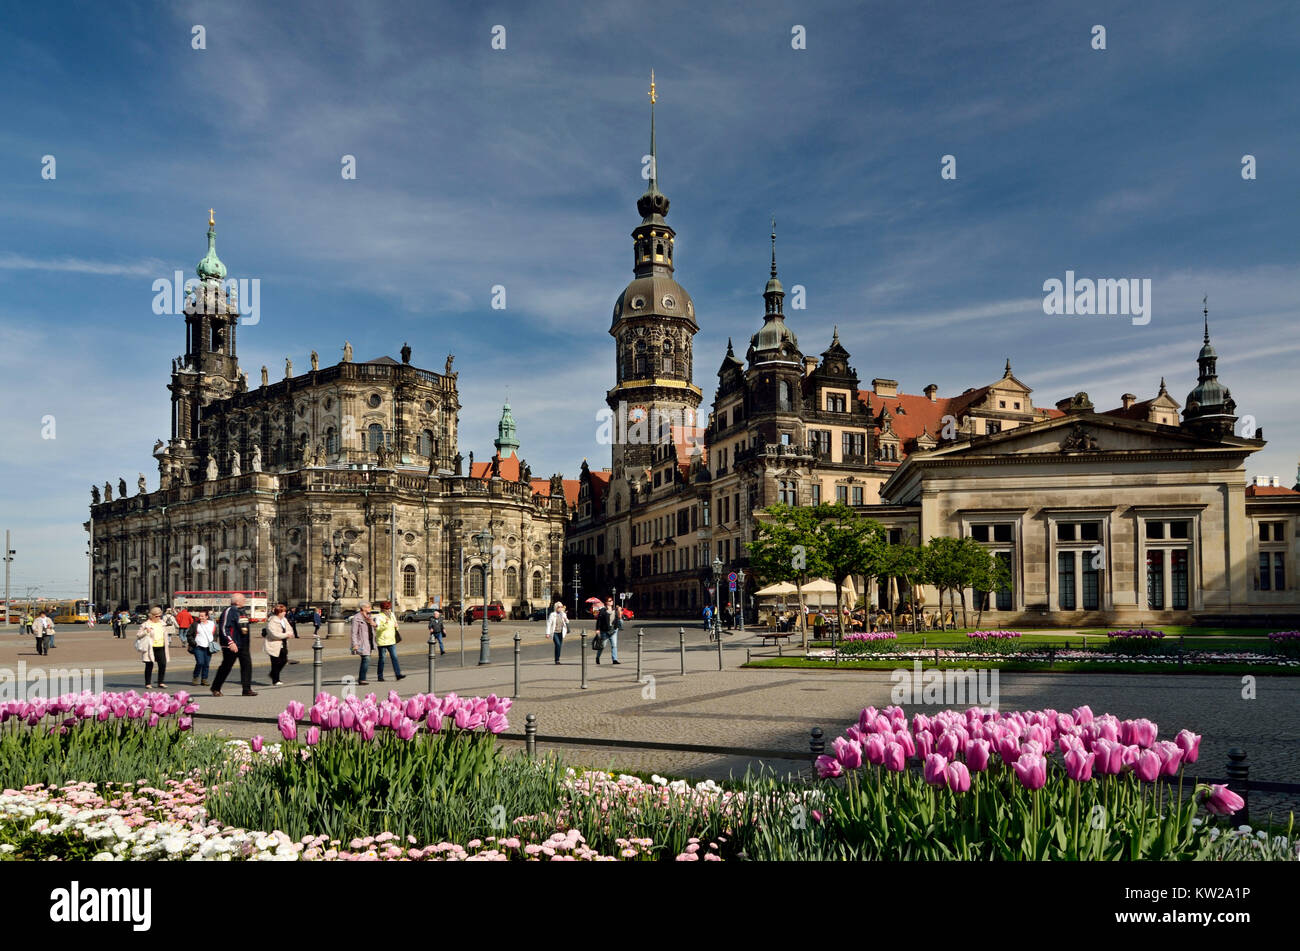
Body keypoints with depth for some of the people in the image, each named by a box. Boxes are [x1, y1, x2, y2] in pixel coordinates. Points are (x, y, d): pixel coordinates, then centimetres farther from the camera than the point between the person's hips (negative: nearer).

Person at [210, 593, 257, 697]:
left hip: (243, 645, 8)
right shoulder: (229, 611, -12)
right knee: (226, 667, 3)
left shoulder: (240, 611, 15)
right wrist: (231, 642, -26)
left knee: (247, 664, -1)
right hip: (232, 646, -8)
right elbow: (223, 628, -19)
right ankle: (216, 688, 19)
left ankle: (247, 689, 0)